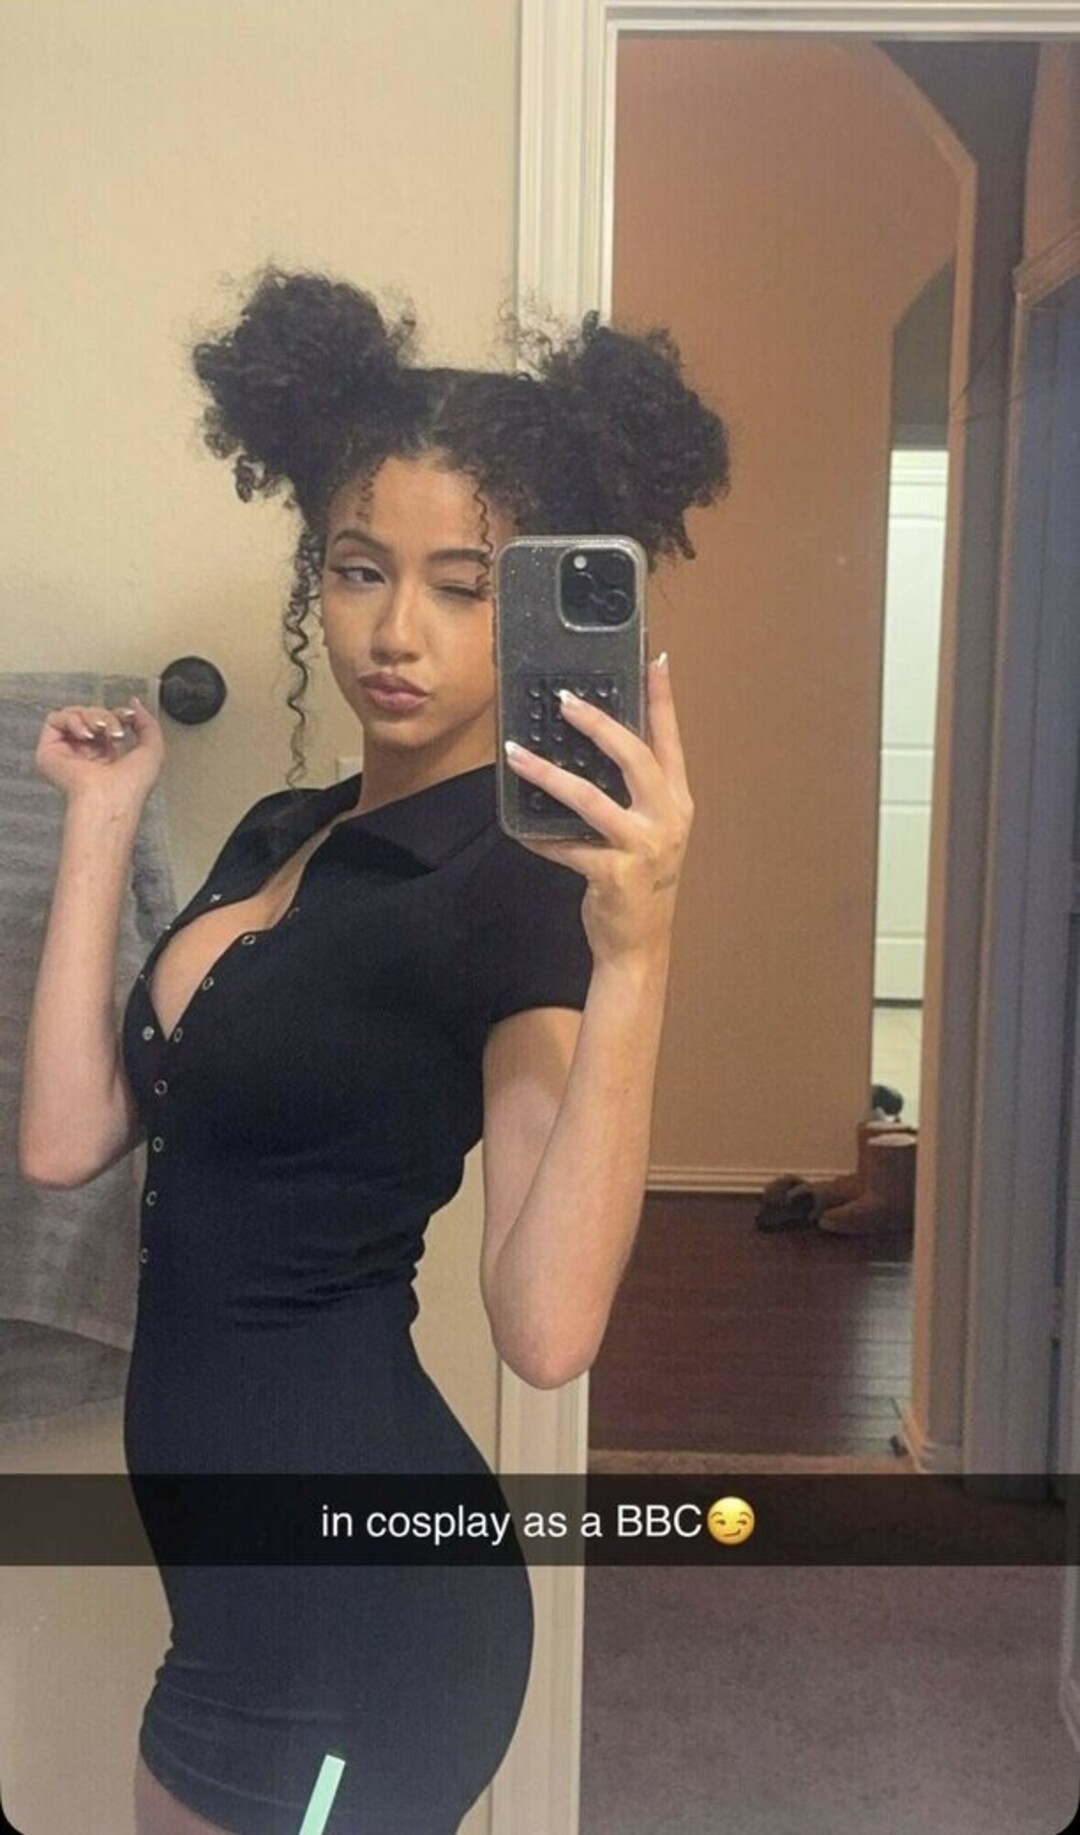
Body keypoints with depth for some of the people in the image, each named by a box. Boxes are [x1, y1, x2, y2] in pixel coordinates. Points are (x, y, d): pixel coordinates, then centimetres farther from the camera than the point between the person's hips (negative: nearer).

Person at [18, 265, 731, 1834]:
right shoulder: (280, 831, 7)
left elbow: (547, 1327, -31)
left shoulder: (525, 881, -18)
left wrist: (634, 963, -42)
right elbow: (67, 1139, -2)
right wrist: (104, 819, -2)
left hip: (352, 1599, -8)